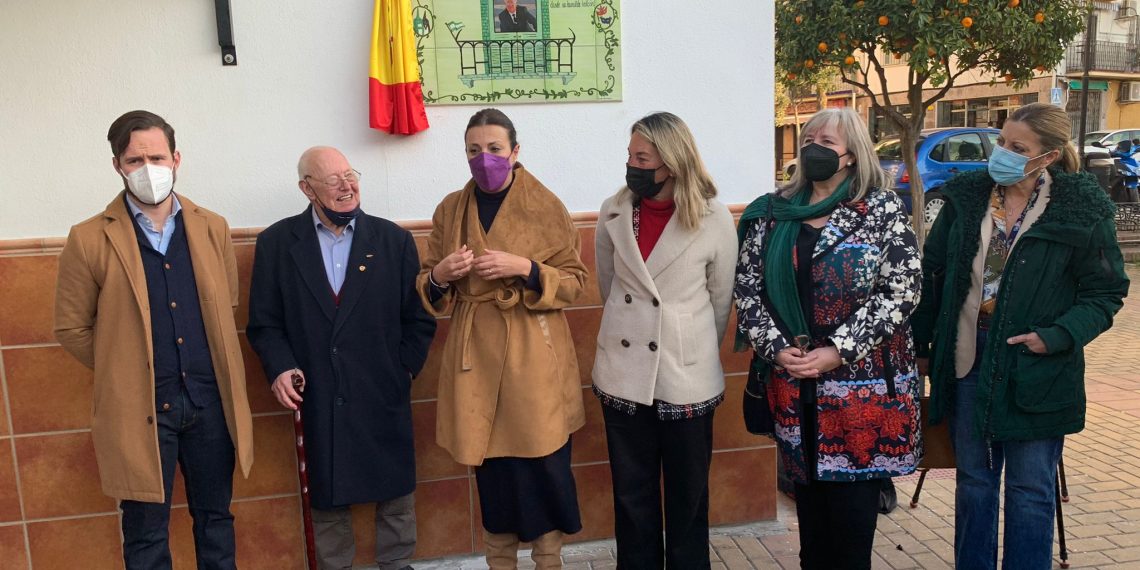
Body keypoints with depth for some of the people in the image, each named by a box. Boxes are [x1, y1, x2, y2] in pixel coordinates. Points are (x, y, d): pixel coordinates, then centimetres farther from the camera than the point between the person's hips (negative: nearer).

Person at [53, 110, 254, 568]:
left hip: (211, 401, 3)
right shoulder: (89, 240, -6)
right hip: (139, 408, -2)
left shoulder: (212, 229, 3)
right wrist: (124, 372, 3)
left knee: (215, 519, 16)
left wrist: (208, 368, 12)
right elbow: (72, 329, 1)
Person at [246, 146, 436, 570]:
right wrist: (280, 368, -13)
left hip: (384, 397, 1)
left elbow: (419, 317, 4)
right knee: (327, 499, 12)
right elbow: (264, 323, 2)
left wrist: (403, 370, -2)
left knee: (396, 492, 11)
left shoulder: (394, 239, 2)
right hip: (316, 401, 0)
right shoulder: (276, 242, 1)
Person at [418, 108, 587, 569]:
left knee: (543, 463, 0)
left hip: (534, 358, -2)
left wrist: (525, 268, -18)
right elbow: (428, 290, 12)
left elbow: (574, 281, -1)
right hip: (476, 357, 3)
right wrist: (439, 276, -11)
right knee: (490, 466, 10)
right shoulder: (450, 210, 7)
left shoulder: (546, 205, -2)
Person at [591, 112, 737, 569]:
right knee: (631, 495, 13)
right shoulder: (613, 213, -1)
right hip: (624, 375, 2)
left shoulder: (715, 220, -9)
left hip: (686, 379, -2)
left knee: (687, 495, 12)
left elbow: (721, 303, 3)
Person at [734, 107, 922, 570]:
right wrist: (776, 349, -9)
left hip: (863, 379, -3)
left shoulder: (882, 208, -3)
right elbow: (747, 289, 5)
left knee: (853, 493, 3)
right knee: (807, 486, 13)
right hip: (792, 381, 3)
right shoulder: (771, 213, 7)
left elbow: (901, 289, -10)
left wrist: (837, 352, -16)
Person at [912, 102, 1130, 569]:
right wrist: (921, 344, 6)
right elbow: (931, 272, 6)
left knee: (1030, 488, 9)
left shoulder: (1082, 210, -8)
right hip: (967, 361, 3)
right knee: (974, 479, 15)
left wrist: (1058, 336, -18)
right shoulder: (966, 197, 1)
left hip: (1035, 369, -3)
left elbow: (1105, 293, -2)